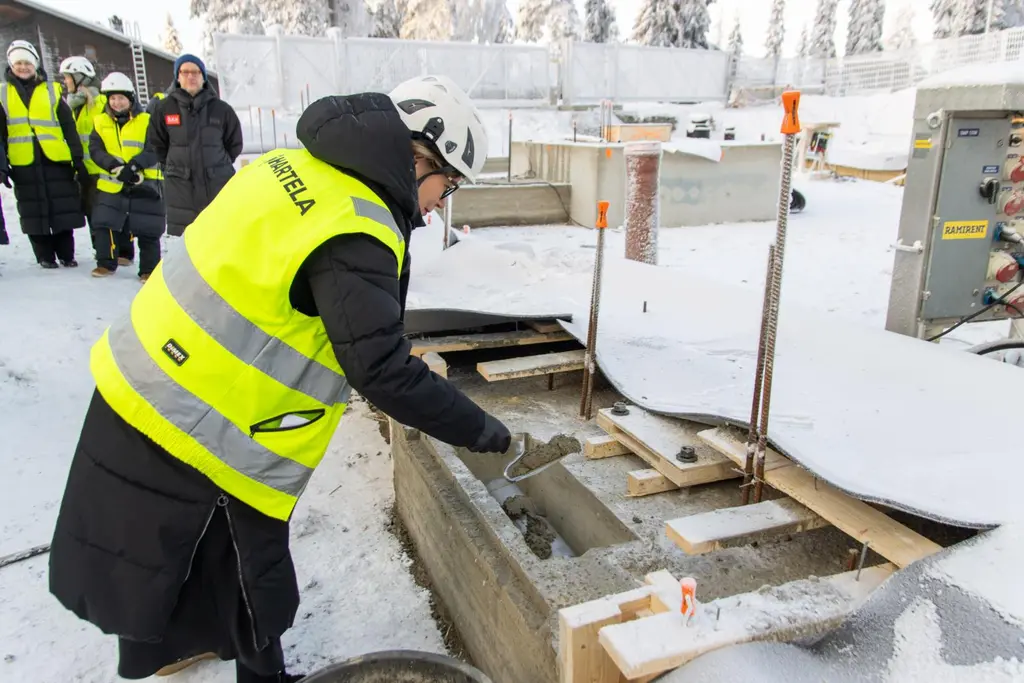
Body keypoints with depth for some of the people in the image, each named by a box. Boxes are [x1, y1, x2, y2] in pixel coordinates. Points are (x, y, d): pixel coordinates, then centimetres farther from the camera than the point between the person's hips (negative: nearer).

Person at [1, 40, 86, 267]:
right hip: (24, 163, 1)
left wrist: (78, 159, -1)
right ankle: (45, 256, 11)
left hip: (56, 160, -1)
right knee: (34, 212, 3)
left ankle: (66, 254, 11)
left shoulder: (51, 91, 7)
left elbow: (69, 128, 5)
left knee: (63, 208, 1)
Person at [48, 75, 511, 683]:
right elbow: (382, 370, -26)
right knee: (252, 570, 11)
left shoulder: (293, 166, 3)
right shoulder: (355, 235, -25)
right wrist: (480, 431, -15)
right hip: (202, 431, -9)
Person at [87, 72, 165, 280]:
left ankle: (149, 269, 11)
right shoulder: (101, 122, 7)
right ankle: (106, 263, 18)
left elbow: (153, 151, -11)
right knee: (104, 224, 3)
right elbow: (95, 150, -2)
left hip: (144, 185, -3)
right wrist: (116, 167, -19)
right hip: (111, 185, 3)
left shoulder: (146, 121, -2)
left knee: (148, 230, 0)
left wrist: (133, 166, -25)